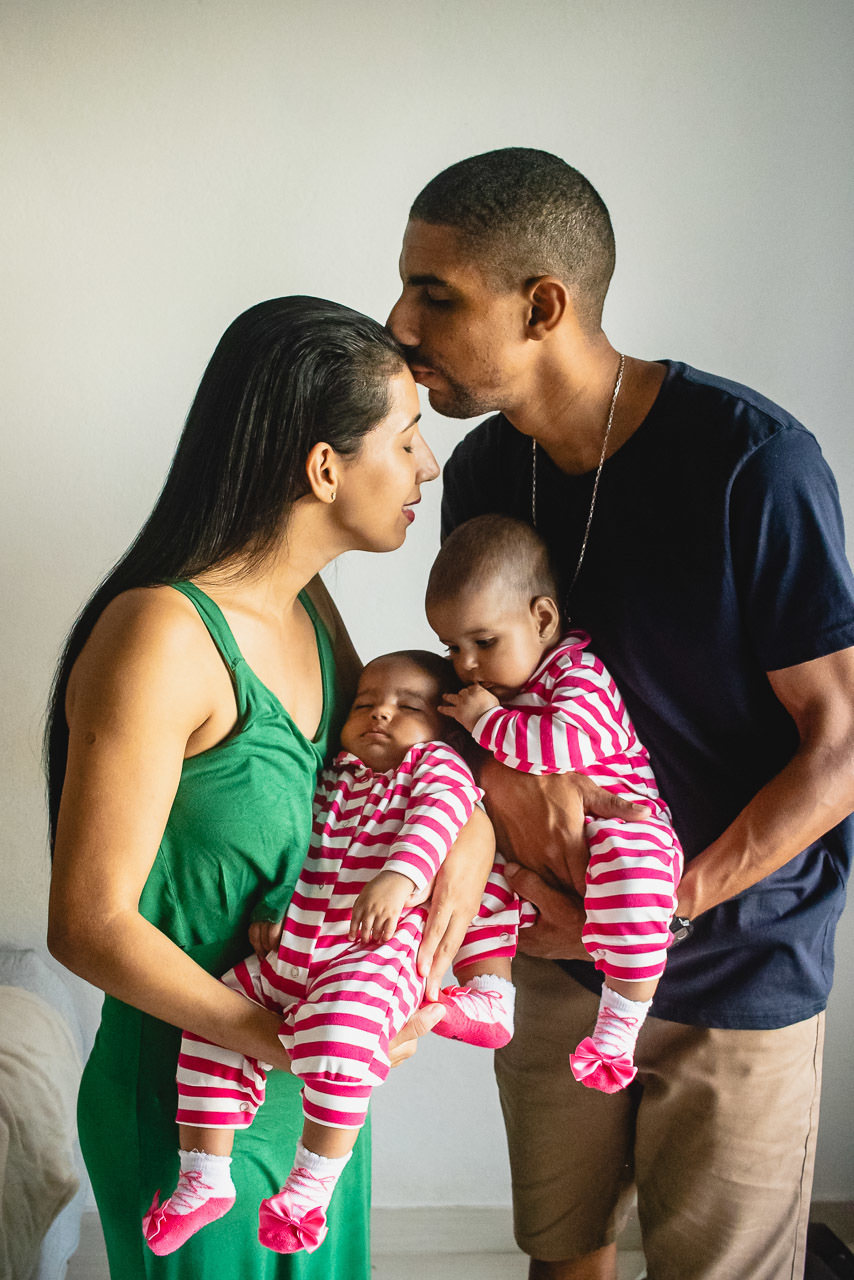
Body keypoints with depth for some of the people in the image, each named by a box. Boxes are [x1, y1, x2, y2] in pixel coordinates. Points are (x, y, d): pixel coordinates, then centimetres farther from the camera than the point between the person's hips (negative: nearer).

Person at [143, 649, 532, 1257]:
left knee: (341, 1025, -33)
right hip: (285, 956, 7)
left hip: (376, 956, -7)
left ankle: (313, 1183, -15)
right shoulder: (334, 778, 22)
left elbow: (438, 814, -18)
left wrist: (399, 875, -36)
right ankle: (205, 1180, 7)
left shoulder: (439, 764, 5)